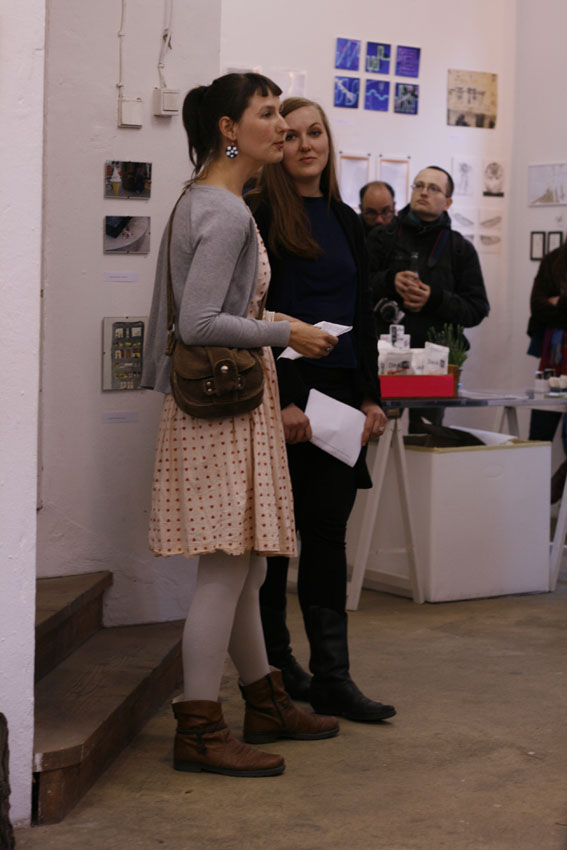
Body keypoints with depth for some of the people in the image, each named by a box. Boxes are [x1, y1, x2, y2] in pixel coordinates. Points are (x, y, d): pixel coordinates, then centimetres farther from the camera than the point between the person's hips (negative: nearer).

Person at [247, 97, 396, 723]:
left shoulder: (346, 221, 15)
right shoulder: (261, 217, -5)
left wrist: (371, 395, 8)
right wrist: (282, 400, -16)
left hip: (339, 393, 6)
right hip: (283, 394, -6)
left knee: (327, 533, 4)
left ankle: (331, 678, 5)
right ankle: (273, 665, 16)